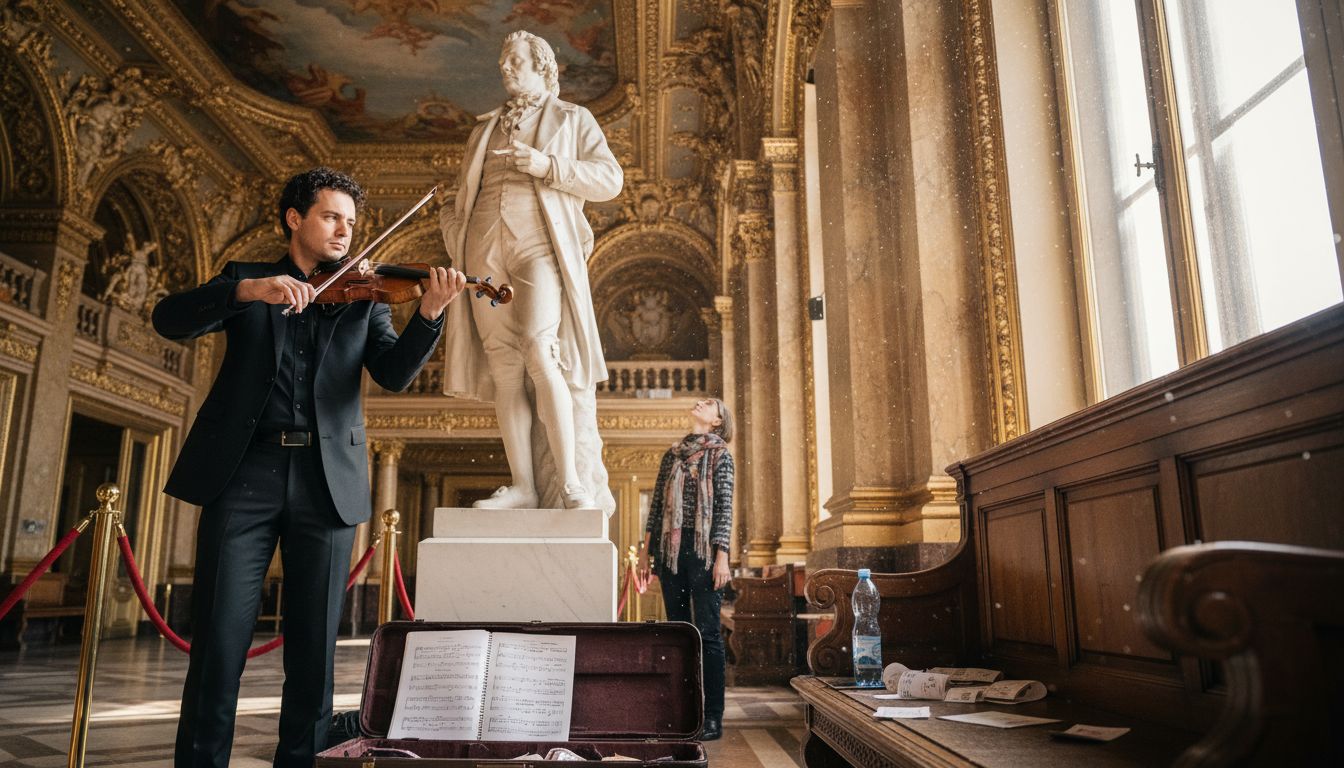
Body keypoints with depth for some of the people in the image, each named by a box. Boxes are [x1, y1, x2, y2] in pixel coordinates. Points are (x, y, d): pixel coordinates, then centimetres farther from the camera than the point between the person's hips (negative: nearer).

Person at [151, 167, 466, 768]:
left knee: (315, 646, 4)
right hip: (242, 470, -1)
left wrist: (430, 312, -17)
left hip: (327, 479, 1)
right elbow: (169, 319, -1)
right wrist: (249, 290, -18)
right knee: (219, 639, -3)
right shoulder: (245, 279, 15)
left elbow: (394, 373, 1)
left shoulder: (362, 297, 16)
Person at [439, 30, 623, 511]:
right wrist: (454, 229, 9)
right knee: (504, 370, -4)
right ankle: (523, 486, -4)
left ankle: (572, 481, -20)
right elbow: (463, 194, 30)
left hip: (540, 247, -4)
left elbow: (611, 179, 3)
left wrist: (549, 167, -9)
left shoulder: (573, 119, 15)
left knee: (540, 354, -23)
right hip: (485, 254, 5)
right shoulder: (486, 128, 28)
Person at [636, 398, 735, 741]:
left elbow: (724, 507, -4)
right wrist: (646, 550, 12)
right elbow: (656, 504, 17)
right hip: (670, 549, 5)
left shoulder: (720, 455, 4)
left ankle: (713, 718, 1)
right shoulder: (672, 455, 17)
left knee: (707, 632, -4)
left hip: (703, 549, -5)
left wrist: (721, 556, -13)